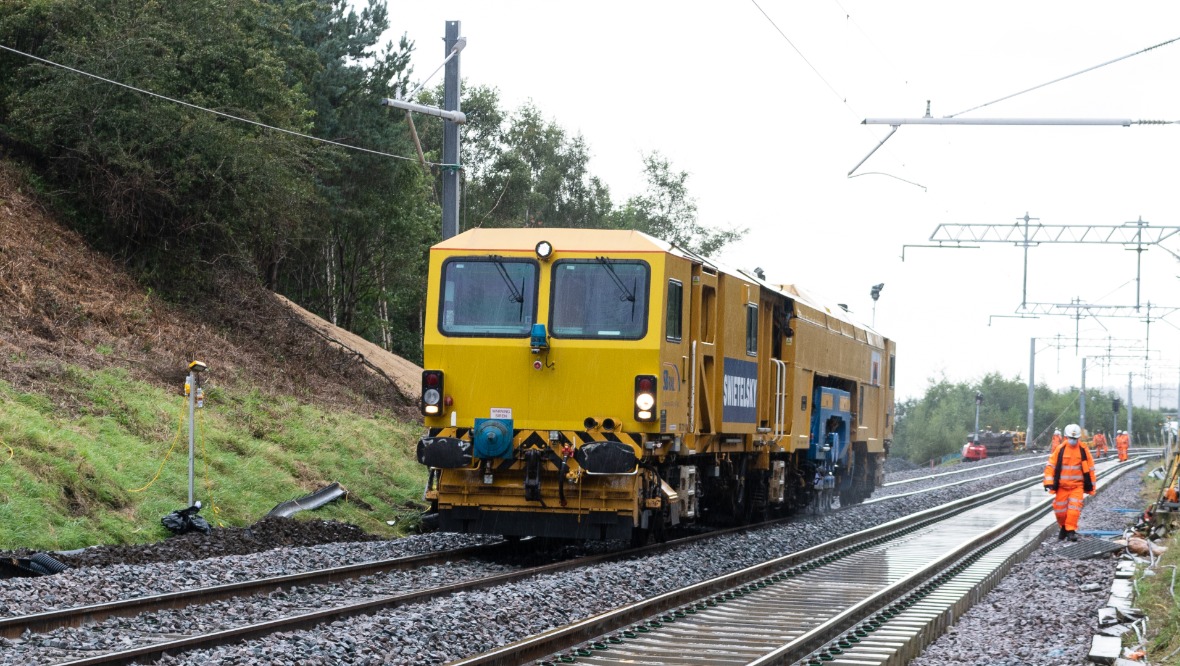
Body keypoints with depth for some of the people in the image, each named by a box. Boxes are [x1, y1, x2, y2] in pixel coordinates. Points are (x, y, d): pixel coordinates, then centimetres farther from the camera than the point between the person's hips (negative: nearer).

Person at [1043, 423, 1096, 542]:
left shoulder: (1083, 451, 0)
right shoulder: (1060, 450, -3)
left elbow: (1090, 469, 8)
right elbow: (1050, 466, -3)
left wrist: (1091, 486, 10)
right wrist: (1049, 483, -11)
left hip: (1077, 486, -1)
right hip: (1062, 486, 1)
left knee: (1074, 508, -16)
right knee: (1060, 510, 6)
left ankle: (1071, 530, -10)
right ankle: (1063, 527, 29)